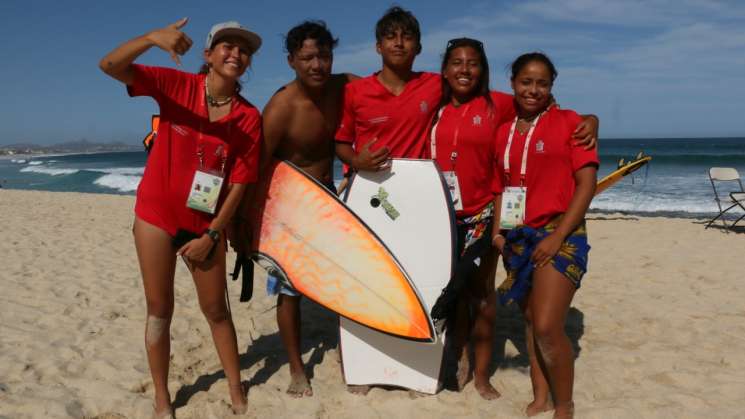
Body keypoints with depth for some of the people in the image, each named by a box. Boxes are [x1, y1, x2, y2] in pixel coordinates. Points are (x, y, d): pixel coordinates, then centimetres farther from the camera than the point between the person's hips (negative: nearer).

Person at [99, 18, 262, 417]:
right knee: (159, 309, 8)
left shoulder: (249, 118, -9)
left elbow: (239, 184, -8)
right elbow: (110, 66, -20)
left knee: (216, 310, 10)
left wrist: (211, 235, -9)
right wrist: (152, 37, -37)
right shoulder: (176, 85, -9)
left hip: (205, 224, 1)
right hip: (156, 215, 0)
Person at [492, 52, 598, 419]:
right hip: (518, 238, 5)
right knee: (531, 323, 12)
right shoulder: (504, 131, 11)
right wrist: (497, 231, 5)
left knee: (547, 328, -13)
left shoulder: (568, 122, -3)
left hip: (559, 235, -5)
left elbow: (586, 183, -8)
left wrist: (558, 236, -15)